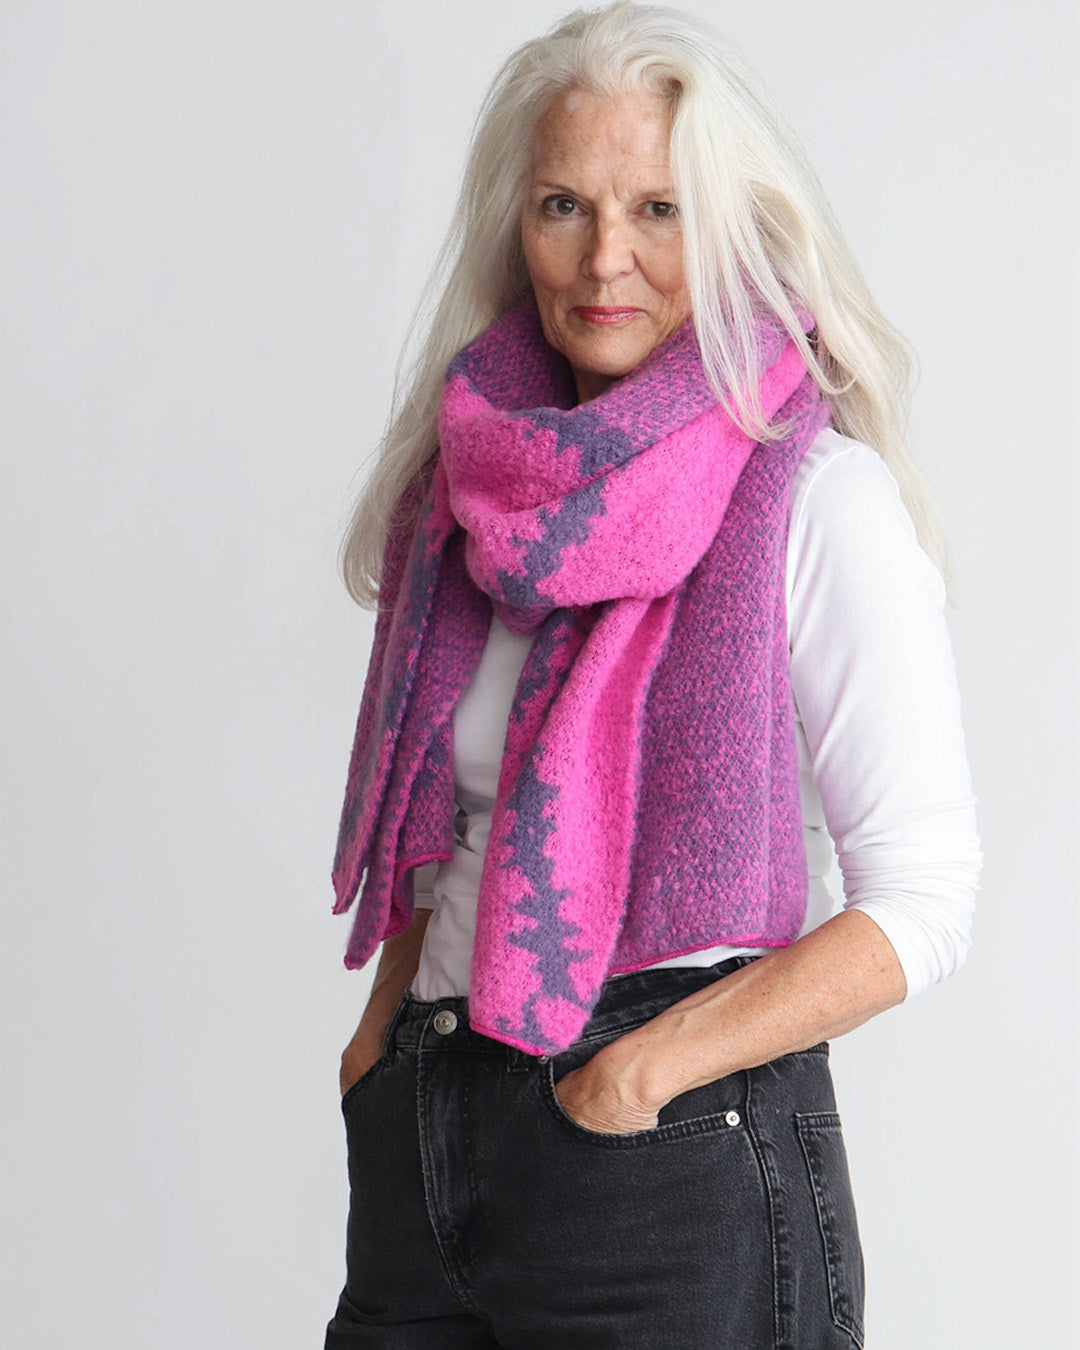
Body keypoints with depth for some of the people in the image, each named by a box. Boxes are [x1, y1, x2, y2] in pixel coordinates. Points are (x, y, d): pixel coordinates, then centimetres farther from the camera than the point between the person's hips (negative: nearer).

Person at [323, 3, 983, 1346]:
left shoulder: (819, 496, -9)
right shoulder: (481, 482, 7)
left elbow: (925, 897, -12)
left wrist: (645, 1070, -16)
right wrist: (386, 1026, 6)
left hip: (683, 1168, -5)